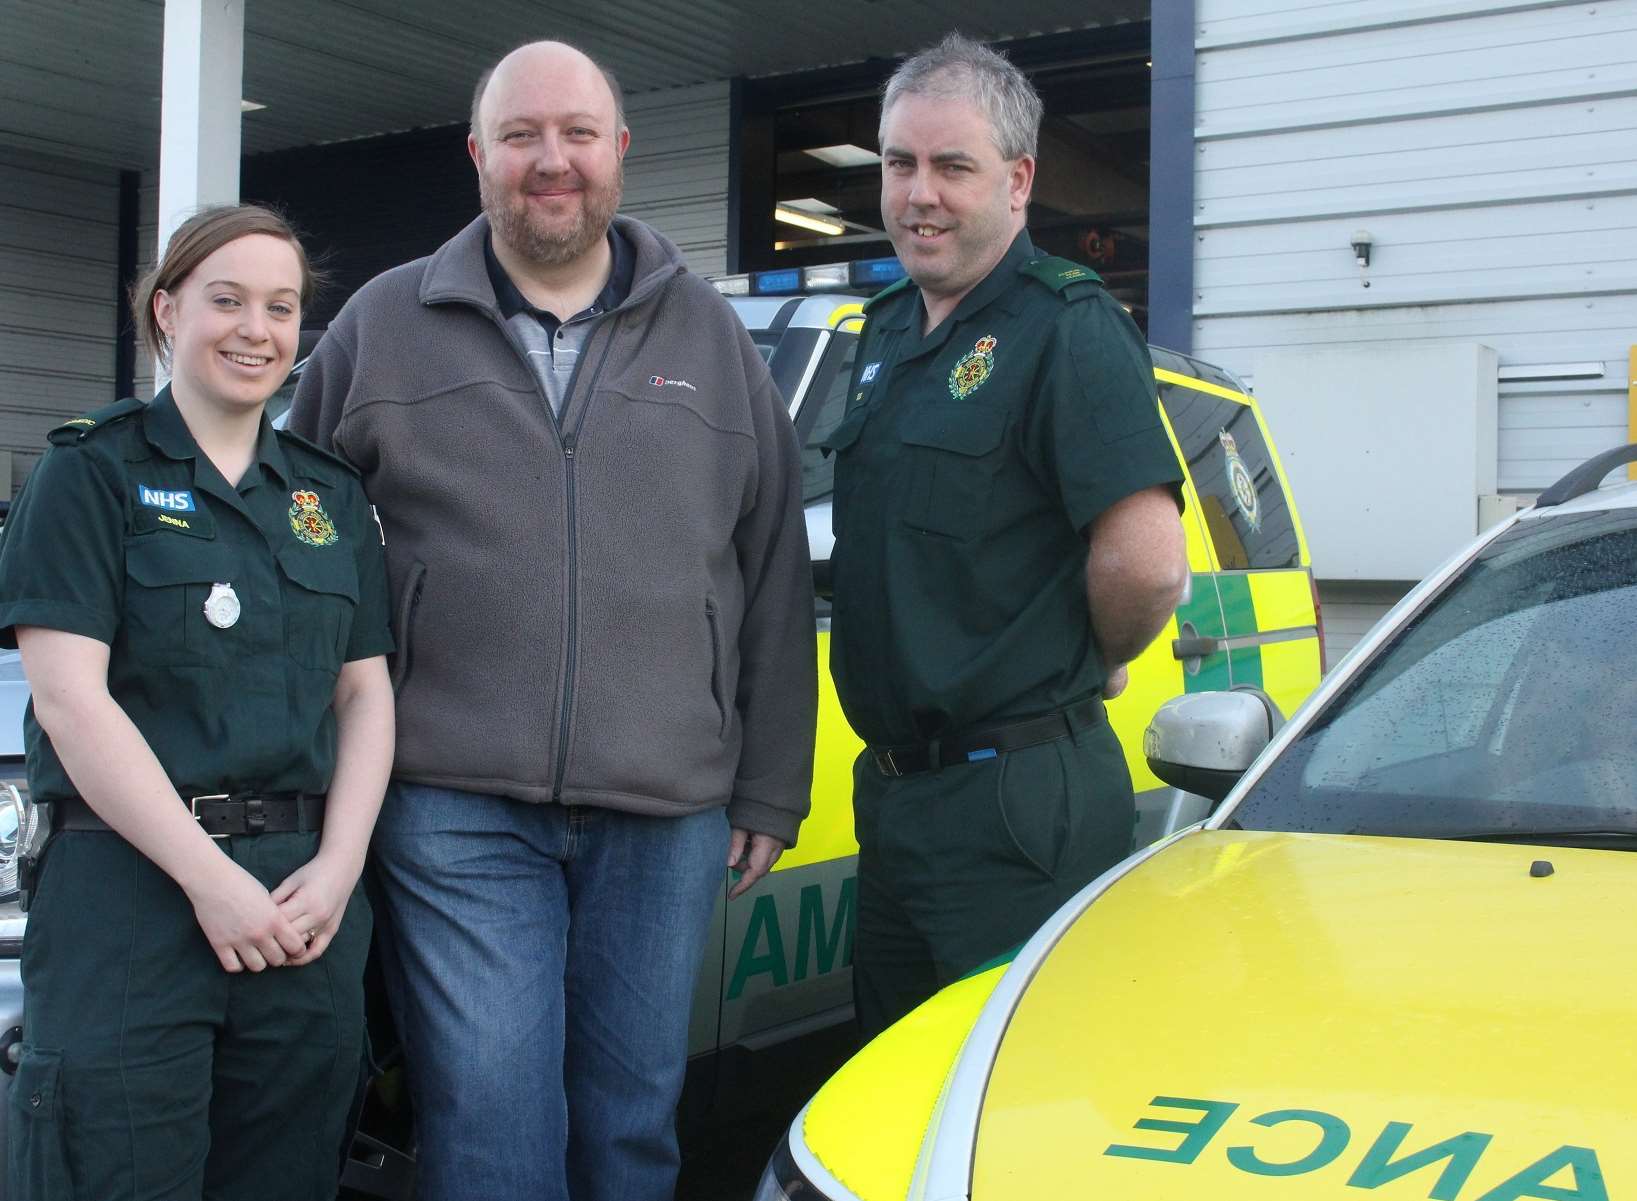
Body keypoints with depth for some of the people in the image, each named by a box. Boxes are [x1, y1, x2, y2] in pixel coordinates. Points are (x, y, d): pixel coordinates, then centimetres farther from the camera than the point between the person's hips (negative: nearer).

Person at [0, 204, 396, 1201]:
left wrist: (338, 867, -5)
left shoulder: (333, 495, 14)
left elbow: (366, 693, 11)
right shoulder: (93, 471, 0)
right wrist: (211, 878, -15)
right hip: (131, 889, -4)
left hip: (308, 898, 4)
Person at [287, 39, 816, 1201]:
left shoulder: (710, 336, 11)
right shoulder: (385, 326, 8)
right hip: (455, 810, -1)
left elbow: (776, 579, 11)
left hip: (668, 812, 2)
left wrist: (772, 789, 8)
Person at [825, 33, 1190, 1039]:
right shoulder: (888, 332, 13)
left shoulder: (1067, 330, -15)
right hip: (893, 786, 9)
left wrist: (1095, 667, -8)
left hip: (1016, 804, -9)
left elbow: (1147, 566, -26)